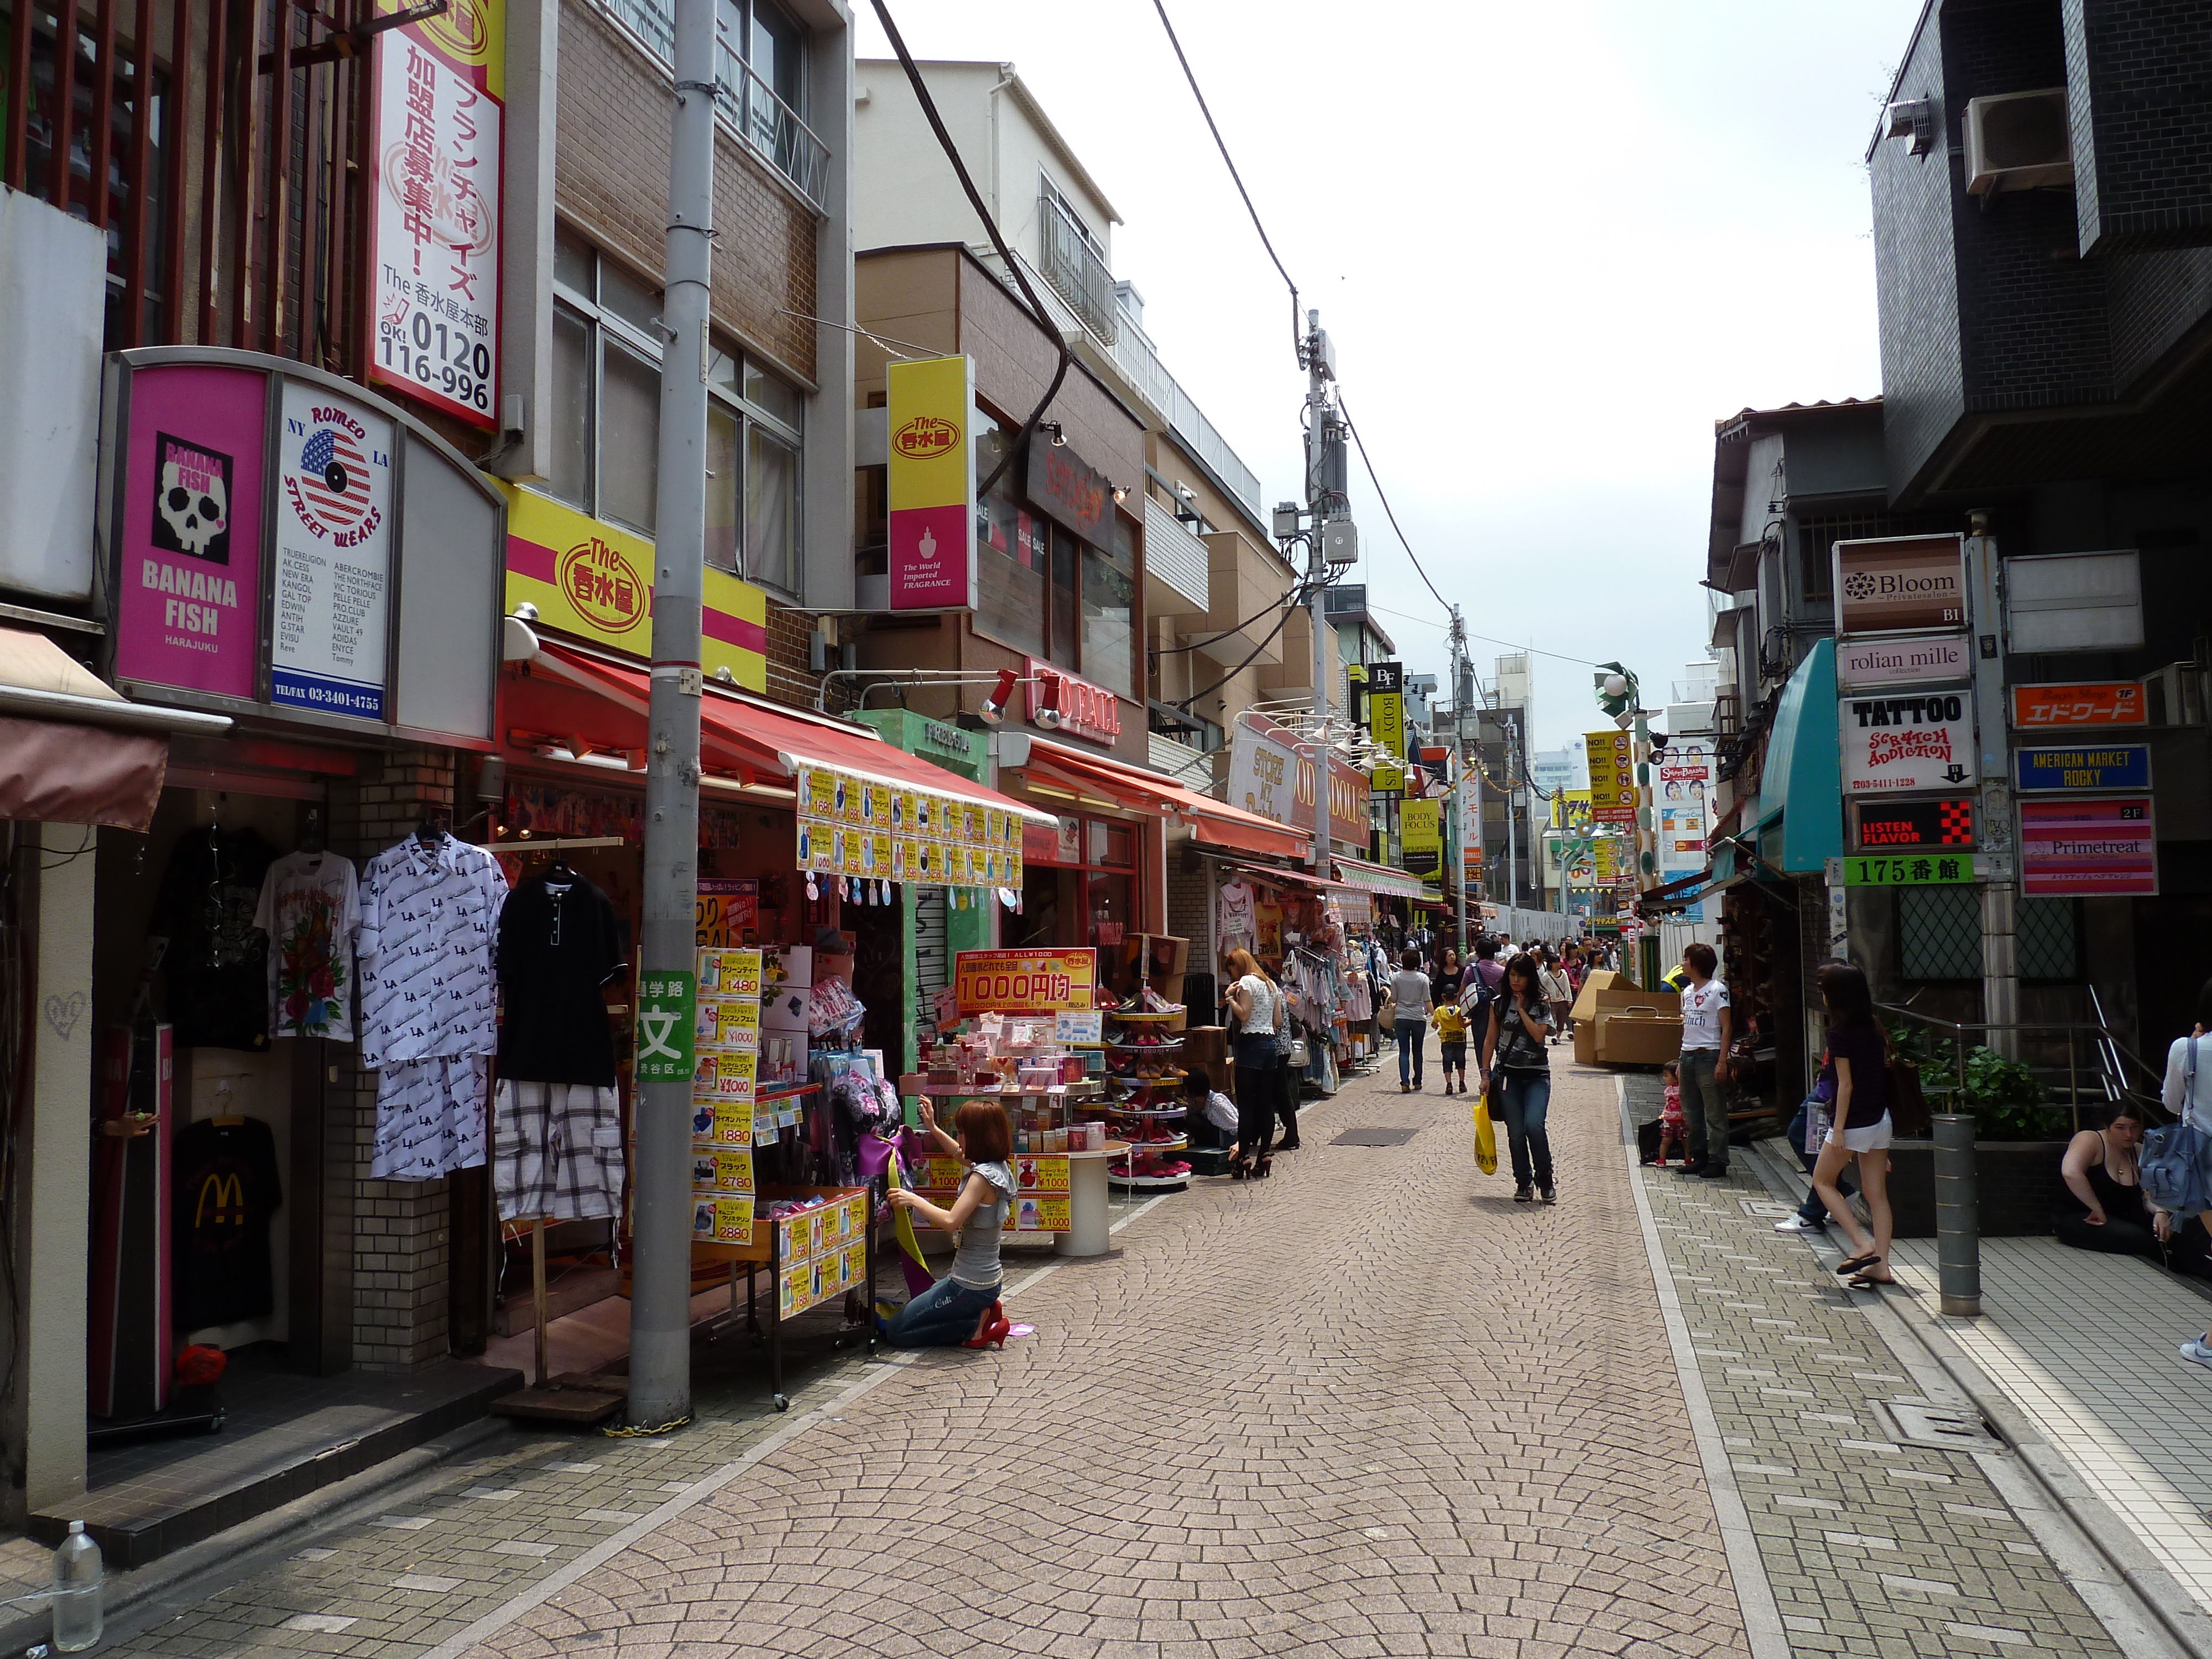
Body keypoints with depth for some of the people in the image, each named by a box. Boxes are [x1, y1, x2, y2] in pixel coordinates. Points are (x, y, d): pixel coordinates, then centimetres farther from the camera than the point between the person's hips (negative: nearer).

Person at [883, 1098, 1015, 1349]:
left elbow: (951, 1221, -33)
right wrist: (933, 1129, 29)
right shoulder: (998, 1166, 4)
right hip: (987, 1279, 10)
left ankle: (978, 1323, -3)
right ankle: (983, 1311, 11)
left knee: (896, 1332, 1)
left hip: (970, 1287, -10)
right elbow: (961, 1155, 28)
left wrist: (914, 1200, -23)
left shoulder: (983, 1177, -23)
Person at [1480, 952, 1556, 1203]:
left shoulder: (1541, 1005, 2)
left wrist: (1521, 1010, -9)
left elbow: (1539, 1035, -13)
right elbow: (1490, 1040, 9)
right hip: (1508, 1075, 2)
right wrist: (1486, 1074, 5)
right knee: (1516, 1132, 0)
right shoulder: (1499, 1005, 6)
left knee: (1534, 1125, -18)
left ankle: (1545, 1179, 1)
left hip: (1537, 1075, -2)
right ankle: (1523, 1183, 13)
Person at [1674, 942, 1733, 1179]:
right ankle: (1699, 1157, 20)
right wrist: (1682, 1060, 16)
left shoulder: (1717, 990, -8)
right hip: (1687, 1055, 8)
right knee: (1692, 1112, 11)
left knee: (1715, 1113, -2)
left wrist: (1722, 1062, -17)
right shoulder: (1687, 992, 14)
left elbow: (1726, 1028, -10)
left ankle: (1718, 1161, 3)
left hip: (1709, 1055, -8)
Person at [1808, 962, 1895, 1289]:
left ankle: (1862, 1245, 0)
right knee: (1877, 1193, 9)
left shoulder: (1840, 1032, -15)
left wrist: (1838, 1130, -14)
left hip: (1855, 1123, -7)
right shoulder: (1873, 1027, 7)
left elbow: (1846, 1085, -17)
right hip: (1881, 1120, 7)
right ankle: (1881, 1266, 9)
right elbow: (1884, 1069, 12)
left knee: (1823, 1180, 10)